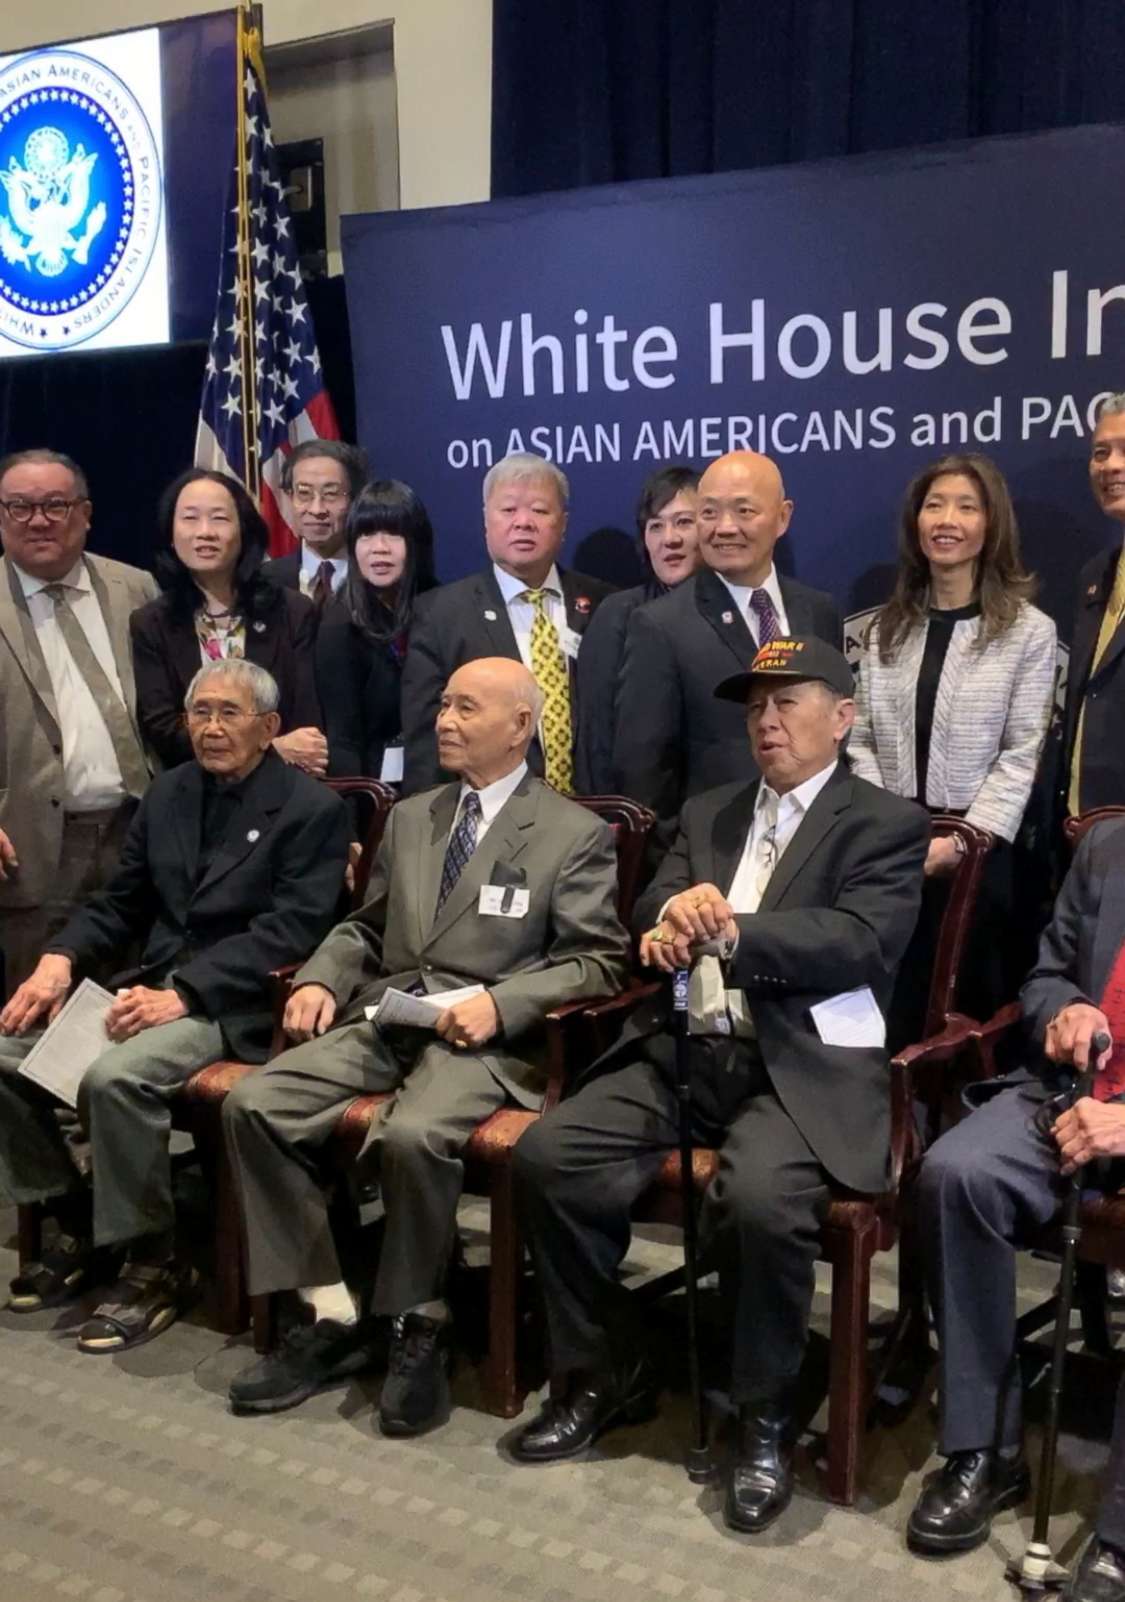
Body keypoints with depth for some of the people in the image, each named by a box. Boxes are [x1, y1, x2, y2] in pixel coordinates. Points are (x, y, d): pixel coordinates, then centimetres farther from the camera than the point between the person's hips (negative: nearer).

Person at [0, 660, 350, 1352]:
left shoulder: (314, 807, -5)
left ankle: (155, 1261, -11)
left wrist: (183, 993, -25)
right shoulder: (170, 792, 15)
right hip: (150, 984, 7)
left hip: (234, 1004, -7)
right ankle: (79, 1224, 8)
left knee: (114, 1077, -32)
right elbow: (120, 901, 17)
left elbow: (289, 931, -15)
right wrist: (61, 959, -4)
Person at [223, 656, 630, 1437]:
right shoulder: (411, 817, 20)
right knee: (254, 1105, -17)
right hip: (384, 1018, 6)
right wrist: (319, 978, 3)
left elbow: (600, 962, -5)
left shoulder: (577, 833, 1)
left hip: (489, 1035, -6)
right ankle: (334, 1317, -7)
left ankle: (420, 1326, -9)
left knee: (412, 1135, -35)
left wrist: (500, 1002, -19)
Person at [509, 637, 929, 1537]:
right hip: (686, 1050, 6)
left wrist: (732, 933, -23)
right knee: (547, 1155, -15)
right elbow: (651, 909, 11)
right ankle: (606, 1372, 5)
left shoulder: (887, 825, 5)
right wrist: (674, 912, -15)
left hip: (804, 1065, -5)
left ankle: (765, 1416, -7)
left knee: (762, 1199, -33)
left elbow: (858, 943, -11)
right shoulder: (707, 815, 23)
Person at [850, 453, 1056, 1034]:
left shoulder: (1028, 630, -2)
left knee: (966, 1005, 7)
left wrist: (962, 840, -16)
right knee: (892, 1005, 8)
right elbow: (861, 740, 7)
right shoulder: (887, 627, 10)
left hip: (976, 849, -3)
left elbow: (1021, 755, -7)